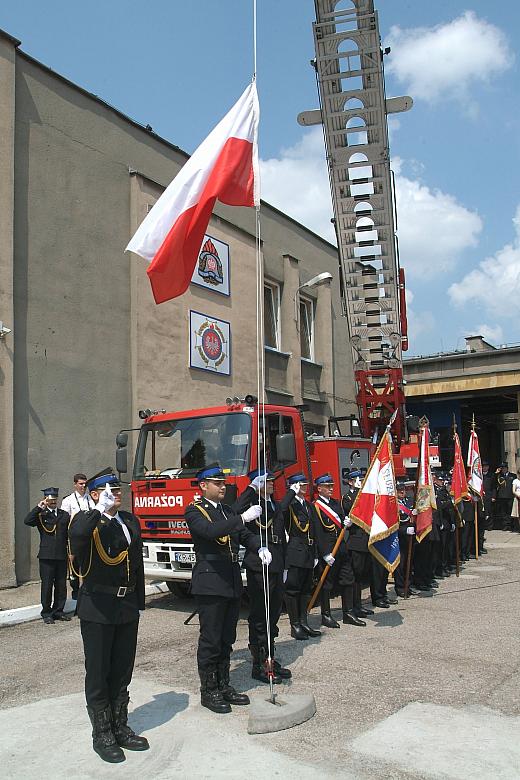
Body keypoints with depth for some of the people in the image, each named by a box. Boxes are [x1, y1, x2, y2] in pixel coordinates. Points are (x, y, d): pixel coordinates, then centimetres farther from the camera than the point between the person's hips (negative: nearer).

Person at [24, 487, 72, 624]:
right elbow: (27, 521, -16)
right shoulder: (40, 515, 4)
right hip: (46, 556, -3)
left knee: (61, 585, 8)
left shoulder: (64, 515, 12)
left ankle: (58, 611, 20)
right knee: (47, 585, 2)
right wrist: (39, 508, -17)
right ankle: (47, 614, 12)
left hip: (62, 556, 3)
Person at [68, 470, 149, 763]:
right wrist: (100, 508, -29)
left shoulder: (131, 521, 8)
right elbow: (77, 533, -37)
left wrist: (139, 603, 12)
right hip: (98, 609, -5)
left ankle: (120, 728, 31)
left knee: (122, 672, 16)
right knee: (98, 673, 7)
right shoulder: (85, 519, -10)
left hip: (127, 608, 6)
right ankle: (102, 735, 21)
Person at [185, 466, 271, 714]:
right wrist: (243, 517, -30)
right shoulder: (194, 511, -7)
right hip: (210, 584, -7)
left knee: (226, 639, 15)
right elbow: (210, 531, -26)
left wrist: (259, 548, -8)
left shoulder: (228, 510, 16)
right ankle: (208, 692, 13)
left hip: (232, 583, 7)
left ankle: (224, 686, 26)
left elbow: (245, 535, 13)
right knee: (210, 640, 0)